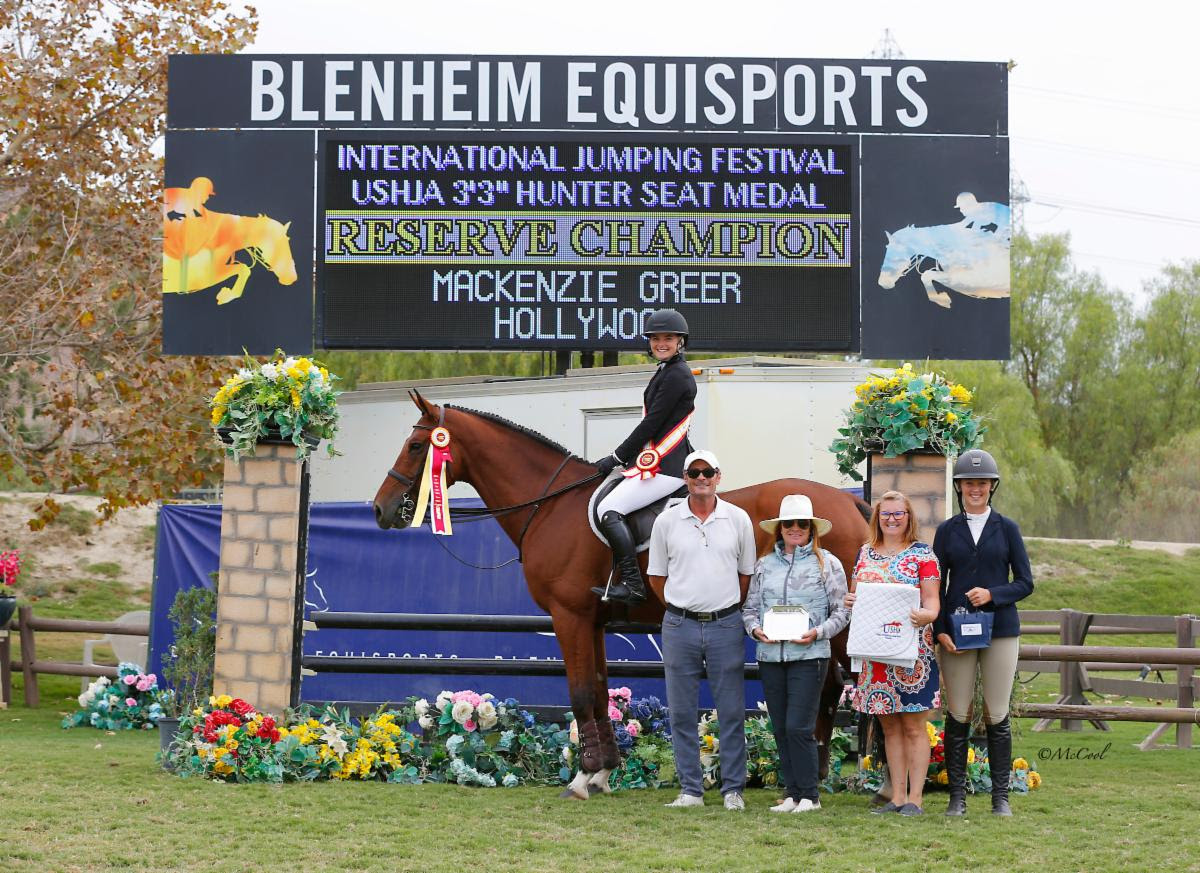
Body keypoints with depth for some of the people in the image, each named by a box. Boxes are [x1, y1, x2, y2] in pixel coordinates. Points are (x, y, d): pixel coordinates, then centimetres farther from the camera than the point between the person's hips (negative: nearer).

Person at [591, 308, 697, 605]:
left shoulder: (676, 376, -13)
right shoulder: (668, 372, 19)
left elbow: (651, 424, -17)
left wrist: (617, 458, -12)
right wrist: (623, 458, 17)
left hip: (666, 467, -11)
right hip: (662, 461, 11)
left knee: (609, 509, -17)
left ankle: (631, 584, -22)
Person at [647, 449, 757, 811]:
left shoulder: (738, 519, 3)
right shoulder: (667, 521, 3)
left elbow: (747, 573, 11)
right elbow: (657, 576, 10)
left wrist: (729, 609, 8)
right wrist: (680, 607, 7)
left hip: (725, 625, 0)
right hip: (680, 627, 1)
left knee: (731, 712, 1)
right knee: (682, 713, 3)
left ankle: (733, 790, 8)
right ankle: (690, 790, 10)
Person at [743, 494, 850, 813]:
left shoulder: (827, 564, 3)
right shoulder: (765, 565, 13)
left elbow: (842, 611, 2)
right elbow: (750, 607, 15)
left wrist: (818, 632, -13)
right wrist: (755, 629, -5)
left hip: (808, 656, -4)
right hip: (770, 656, 4)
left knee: (798, 727, -11)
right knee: (781, 730, 7)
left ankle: (809, 796, -1)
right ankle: (793, 794, 14)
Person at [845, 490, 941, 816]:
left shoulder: (922, 554, 0)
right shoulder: (866, 553, 13)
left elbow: (932, 602, -6)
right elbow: (855, 594, 19)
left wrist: (925, 614, -28)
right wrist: (848, 602, -5)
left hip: (911, 650, -5)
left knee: (913, 726, -2)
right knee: (889, 727, 8)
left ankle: (914, 798, 0)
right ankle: (897, 797, 12)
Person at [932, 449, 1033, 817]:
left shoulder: (1007, 529, 6)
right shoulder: (946, 531, 8)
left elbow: (1025, 583, 5)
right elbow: (936, 585, 7)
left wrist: (992, 594, -13)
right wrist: (940, 630, -6)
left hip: (1000, 631, 0)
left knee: (998, 715, 0)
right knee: (957, 715, 0)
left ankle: (1000, 796, 6)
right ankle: (957, 796, 5)